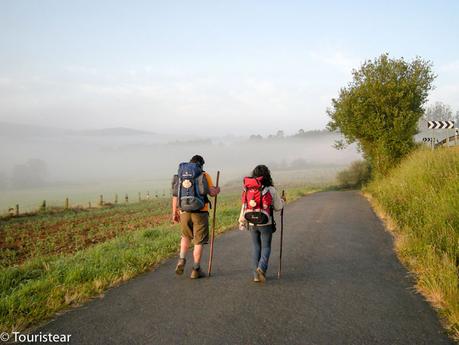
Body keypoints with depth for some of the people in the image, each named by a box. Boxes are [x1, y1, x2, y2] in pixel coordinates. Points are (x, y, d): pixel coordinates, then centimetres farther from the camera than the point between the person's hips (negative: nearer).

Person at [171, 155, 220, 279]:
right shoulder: (204, 175, 0)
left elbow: (175, 195, 6)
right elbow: (212, 192, -9)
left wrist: (174, 213, 12)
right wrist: (217, 190, 14)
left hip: (184, 212, 3)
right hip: (200, 212, -3)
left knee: (186, 236, 26)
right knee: (199, 241, 7)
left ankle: (182, 260, 10)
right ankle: (196, 270, 11)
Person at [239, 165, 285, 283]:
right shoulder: (271, 190, -9)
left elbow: (244, 206, 3)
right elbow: (278, 207, -1)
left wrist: (242, 221, 15)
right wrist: (282, 201, 20)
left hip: (252, 224, 3)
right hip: (266, 224, -3)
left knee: (256, 247, 14)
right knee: (266, 247, 11)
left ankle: (256, 275, 16)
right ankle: (261, 268, -12)